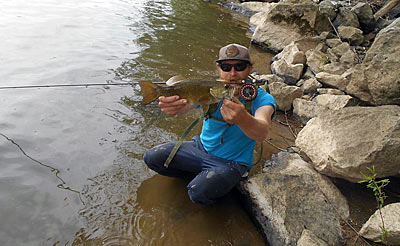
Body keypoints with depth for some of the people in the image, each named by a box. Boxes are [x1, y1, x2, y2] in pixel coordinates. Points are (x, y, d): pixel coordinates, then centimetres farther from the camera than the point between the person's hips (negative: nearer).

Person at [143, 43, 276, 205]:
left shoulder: (262, 99, -19)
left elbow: (262, 133, -40)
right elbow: (185, 104, -29)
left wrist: (243, 119, -64)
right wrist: (172, 106, -55)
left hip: (232, 161, -4)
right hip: (202, 147, 5)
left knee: (199, 192, -30)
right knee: (151, 157, -2)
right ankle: (200, 176, 11)